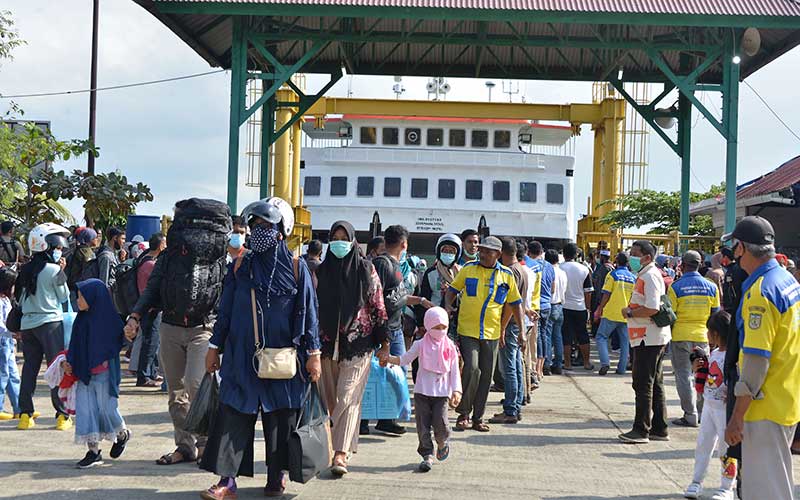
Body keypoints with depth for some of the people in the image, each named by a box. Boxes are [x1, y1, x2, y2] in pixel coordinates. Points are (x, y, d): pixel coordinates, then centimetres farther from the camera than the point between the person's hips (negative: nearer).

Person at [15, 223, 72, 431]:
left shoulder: (25, 270, 7)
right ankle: (62, 415, -1)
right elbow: (64, 296, 0)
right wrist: (62, 273, 3)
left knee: (29, 369, 11)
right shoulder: (53, 270, -11)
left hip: (27, 323, 6)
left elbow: (20, 298, 12)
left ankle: (25, 414, 10)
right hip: (50, 322, -6)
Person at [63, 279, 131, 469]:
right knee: (85, 409, 1)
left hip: (103, 374, -6)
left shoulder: (108, 319, -11)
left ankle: (123, 434, 31)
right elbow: (75, 345, 14)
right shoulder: (81, 319, 8)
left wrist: (106, 361, -11)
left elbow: (117, 343, -7)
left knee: (106, 408, 2)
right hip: (83, 373, 6)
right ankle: (93, 450, 7)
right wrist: (69, 362, 4)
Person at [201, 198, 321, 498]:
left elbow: (308, 312, 1)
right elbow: (225, 310, 11)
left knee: (280, 418, 6)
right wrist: (215, 347, 9)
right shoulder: (240, 267, 7)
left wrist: (313, 353, -2)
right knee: (234, 415, -5)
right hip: (242, 356, 2)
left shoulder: (296, 268, 0)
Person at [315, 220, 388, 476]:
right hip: (328, 342, 3)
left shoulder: (366, 269, 1)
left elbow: (378, 305, 2)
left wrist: (384, 340, 1)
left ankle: (340, 454, -12)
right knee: (330, 397, 4)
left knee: (348, 397, -9)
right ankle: (343, 446, 17)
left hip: (358, 342, -3)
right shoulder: (321, 271, 8)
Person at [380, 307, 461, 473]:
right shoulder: (421, 344, 3)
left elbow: (454, 371, 4)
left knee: (440, 424, -10)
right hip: (422, 391, 1)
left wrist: (456, 391, -5)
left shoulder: (450, 347, 5)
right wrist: (389, 358, -14)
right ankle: (427, 455, 11)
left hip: (442, 393, -1)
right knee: (423, 426, -1)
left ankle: (443, 442, 22)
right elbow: (405, 359, 4)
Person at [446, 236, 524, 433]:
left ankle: (478, 418, 16)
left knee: (486, 375, 5)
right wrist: (448, 306, -9)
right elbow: (452, 290, 11)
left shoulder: (506, 275, 5)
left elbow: (515, 304, 12)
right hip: (467, 330, -2)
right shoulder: (468, 269, 3)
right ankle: (463, 413, -2)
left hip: (492, 333, 2)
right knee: (472, 368, -17)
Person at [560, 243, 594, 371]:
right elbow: (588, 292, 1)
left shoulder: (559, 269, -8)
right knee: (582, 335, 12)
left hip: (564, 307, -2)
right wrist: (587, 307, 10)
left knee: (566, 336, 4)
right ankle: (587, 362, 17)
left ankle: (567, 363, 6)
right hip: (580, 307, 2)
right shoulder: (584, 269, -3)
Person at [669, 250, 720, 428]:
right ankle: (702, 412, 19)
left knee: (684, 375, 3)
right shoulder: (711, 287, 2)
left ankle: (690, 415, 2)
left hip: (681, 336, -3)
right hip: (703, 336, 3)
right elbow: (715, 314, 8)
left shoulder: (675, 287, -10)